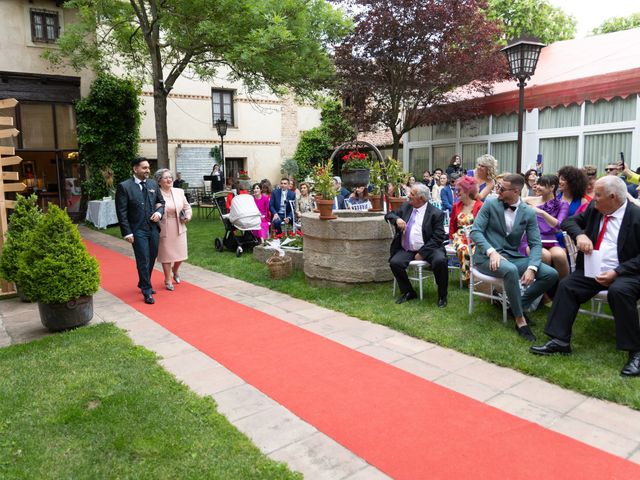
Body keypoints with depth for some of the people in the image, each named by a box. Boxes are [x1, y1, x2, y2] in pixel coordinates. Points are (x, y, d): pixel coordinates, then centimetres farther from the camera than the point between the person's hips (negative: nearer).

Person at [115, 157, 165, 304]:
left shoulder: (153, 184, 7)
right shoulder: (124, 187, -8)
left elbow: (161, 202, 18)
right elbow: (121, 212, -9)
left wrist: (159, 212, -5)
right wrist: (127, 232, -13)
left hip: (153, 228, 5)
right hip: (138, 230, -5)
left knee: (152, 259, 14)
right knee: (143, 261, -2)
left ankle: (143, 283, 35)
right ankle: (147, 291, 10)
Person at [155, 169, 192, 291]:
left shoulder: (179, 192, 4)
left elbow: (187, 207, 13)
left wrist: (188, 216, -3)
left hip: (179, 228, 4)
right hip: (164, 229, -4)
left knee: (180, 253, 9)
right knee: (166, 255, 6)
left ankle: (175, 270, 41)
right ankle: (168, 280, 24)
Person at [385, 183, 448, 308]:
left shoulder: (436, 213, -5)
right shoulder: (406, 206, 11)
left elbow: (438, 238, -10)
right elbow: (388, 215, 17)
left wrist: (422, 253, -18)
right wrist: (397, 219, -7)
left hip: (427, 249, -4)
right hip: (406, 250, 4)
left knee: (440, 261, -32)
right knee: (394, 262, -24)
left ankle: (442, 296, -8)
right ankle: (408, 292, 2)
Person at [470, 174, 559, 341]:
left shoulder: (529, 212, 2)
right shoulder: (490, 204, -3)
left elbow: (536, 244, 0)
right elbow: (475, 231, -8)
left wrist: (531, 268, -19)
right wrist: (492, 251, -24)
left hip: (513, 257, 4)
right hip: (488, 256, -4)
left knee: (551, 274, -13)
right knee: (510, 270, -37)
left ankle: (519, 305, 4)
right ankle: (520, 319, -20)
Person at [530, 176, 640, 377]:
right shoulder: (594, 208, 6)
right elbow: (568, 221, 12)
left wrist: (616, 272, -24)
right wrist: (579, 234, -10)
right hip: (593, 270, 6)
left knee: (618, 291, -34)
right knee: (566, 285, -14)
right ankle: (560, 341, -11)